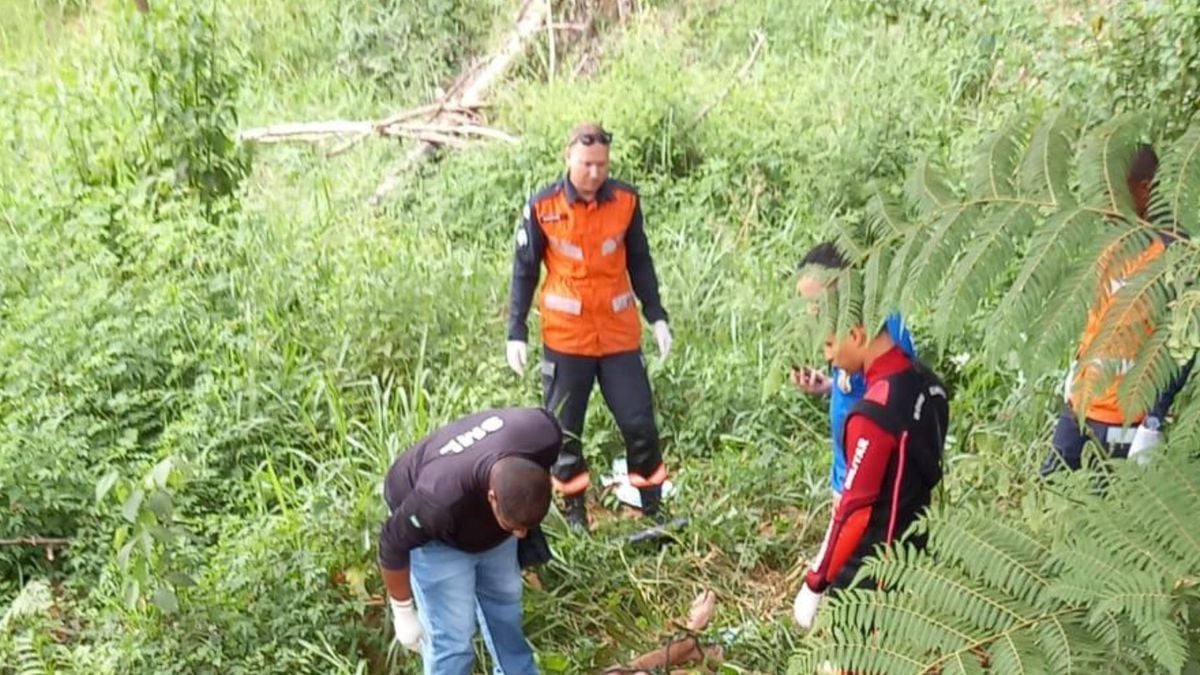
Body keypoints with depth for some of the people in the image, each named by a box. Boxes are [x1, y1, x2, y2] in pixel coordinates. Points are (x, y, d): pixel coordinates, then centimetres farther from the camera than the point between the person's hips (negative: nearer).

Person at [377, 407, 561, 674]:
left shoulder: (545, 436, -35)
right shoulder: (439, 501, -46)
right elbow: (393, 547, -25)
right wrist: (403, 614, -11)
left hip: (485, 514, 5)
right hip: (436, 535, -5)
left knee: (505, 607, 22)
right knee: (452, 636, -5)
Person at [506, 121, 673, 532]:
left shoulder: (625, 201, -2)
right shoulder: (543, 207, -8)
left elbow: (640, 262, 9)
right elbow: (524, 271, 0)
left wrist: (656, 316, 5)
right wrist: (516, 333, -3)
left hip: (619, 335, 1)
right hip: (565, 338, -1)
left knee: (639, 423, 3)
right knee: (564, 430, 8)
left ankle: (653, 510, 17)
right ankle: (575, 514, 23)